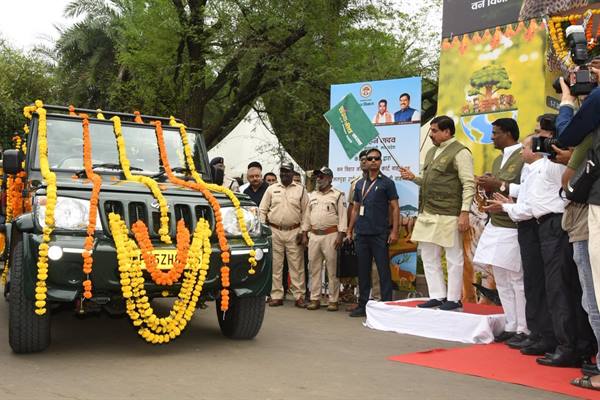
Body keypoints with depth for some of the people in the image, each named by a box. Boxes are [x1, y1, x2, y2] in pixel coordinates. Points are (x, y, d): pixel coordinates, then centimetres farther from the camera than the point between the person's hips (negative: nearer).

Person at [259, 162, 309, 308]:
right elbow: (262, 210, 10)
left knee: (297, 265, -1)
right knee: (275, 265, 3)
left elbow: (306, 212, 5)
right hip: (274, 231, 1)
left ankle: (299, 296, 4)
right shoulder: (271, 189, 10)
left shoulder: (300, 190, 7)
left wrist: (303, 232, -3)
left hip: (294, 232, -1)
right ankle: (276, 296, 10)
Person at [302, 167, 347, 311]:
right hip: (314, 235, 5)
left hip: (330, 235, -5)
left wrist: (340, 235, -13)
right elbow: (307, 215, 18)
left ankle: (333, 300, 4)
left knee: (332, 269, -2)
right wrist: (305, 234, 12)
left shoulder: (337, 195, 0)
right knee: (314, 268, 7)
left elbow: (342, 216, -5)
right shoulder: (312, 195, 16)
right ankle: (315, 299, 13)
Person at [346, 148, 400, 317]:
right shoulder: (360, 184, 14)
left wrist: (394, 231, -11)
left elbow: (395, 207, -3)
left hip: (380, 234, -5)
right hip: (362, 234, 5)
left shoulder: (387, 183, 0)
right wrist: (349, 231, 13)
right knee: (363, 271, 9)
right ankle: (363, 305, 17)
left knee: (384, 270, -2)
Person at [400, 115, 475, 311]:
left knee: (453, 257, 2)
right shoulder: (431, 152, 18)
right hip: (427, 214, 9)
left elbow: (469, 185, -13)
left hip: (448, 215, -9)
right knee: (429, 257, 12)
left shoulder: (460, 153, -8)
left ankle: (453, 298, 10)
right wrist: (414, 178, 10)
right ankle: (437, 296, 20)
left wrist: (464, 212, -20)